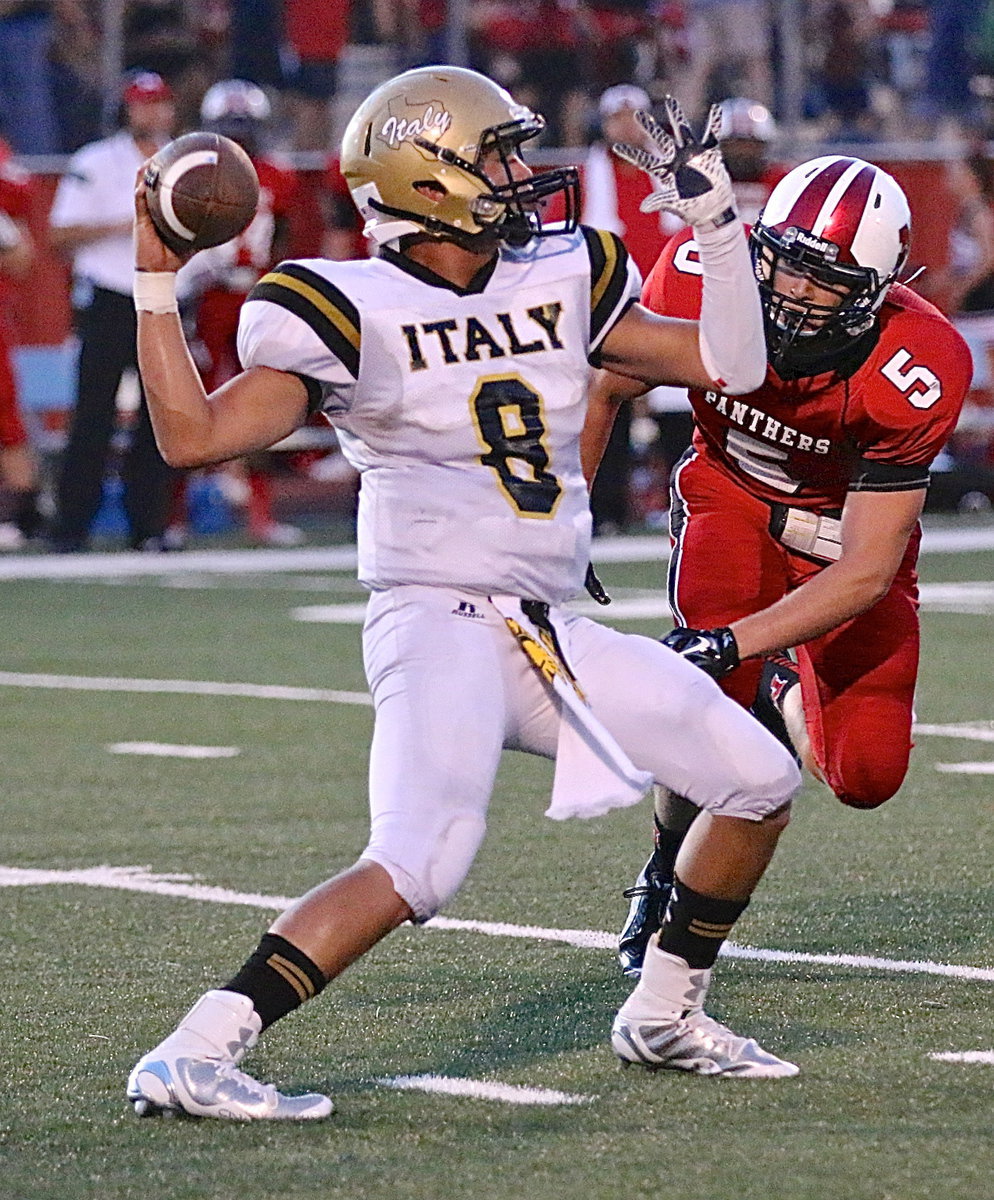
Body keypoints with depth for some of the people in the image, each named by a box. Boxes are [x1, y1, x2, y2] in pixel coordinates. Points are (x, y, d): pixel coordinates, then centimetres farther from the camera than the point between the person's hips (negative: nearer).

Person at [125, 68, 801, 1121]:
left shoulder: (559, 283, 10)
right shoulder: (355, 313, -9)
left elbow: (729, 366, 16)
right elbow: (193, 437, -14)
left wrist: (715, 218, 10)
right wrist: (155, 285, -18)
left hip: (553, 632, 8)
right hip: (438, 624, -8)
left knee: (758, 780, 11)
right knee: (418, 866, -29)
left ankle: (665, 1016, 26)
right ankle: (187, 1061, -29)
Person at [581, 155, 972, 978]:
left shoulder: (913, 376, -35)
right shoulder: (703, 280, -29)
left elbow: (865, 574, -32)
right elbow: (605, 389, -6)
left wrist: (732, 643, -41)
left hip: (847, 532, 0)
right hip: (732, 500, 0)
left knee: (865, 776, -11)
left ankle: (786, 694, 25)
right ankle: (667, 873, 4)